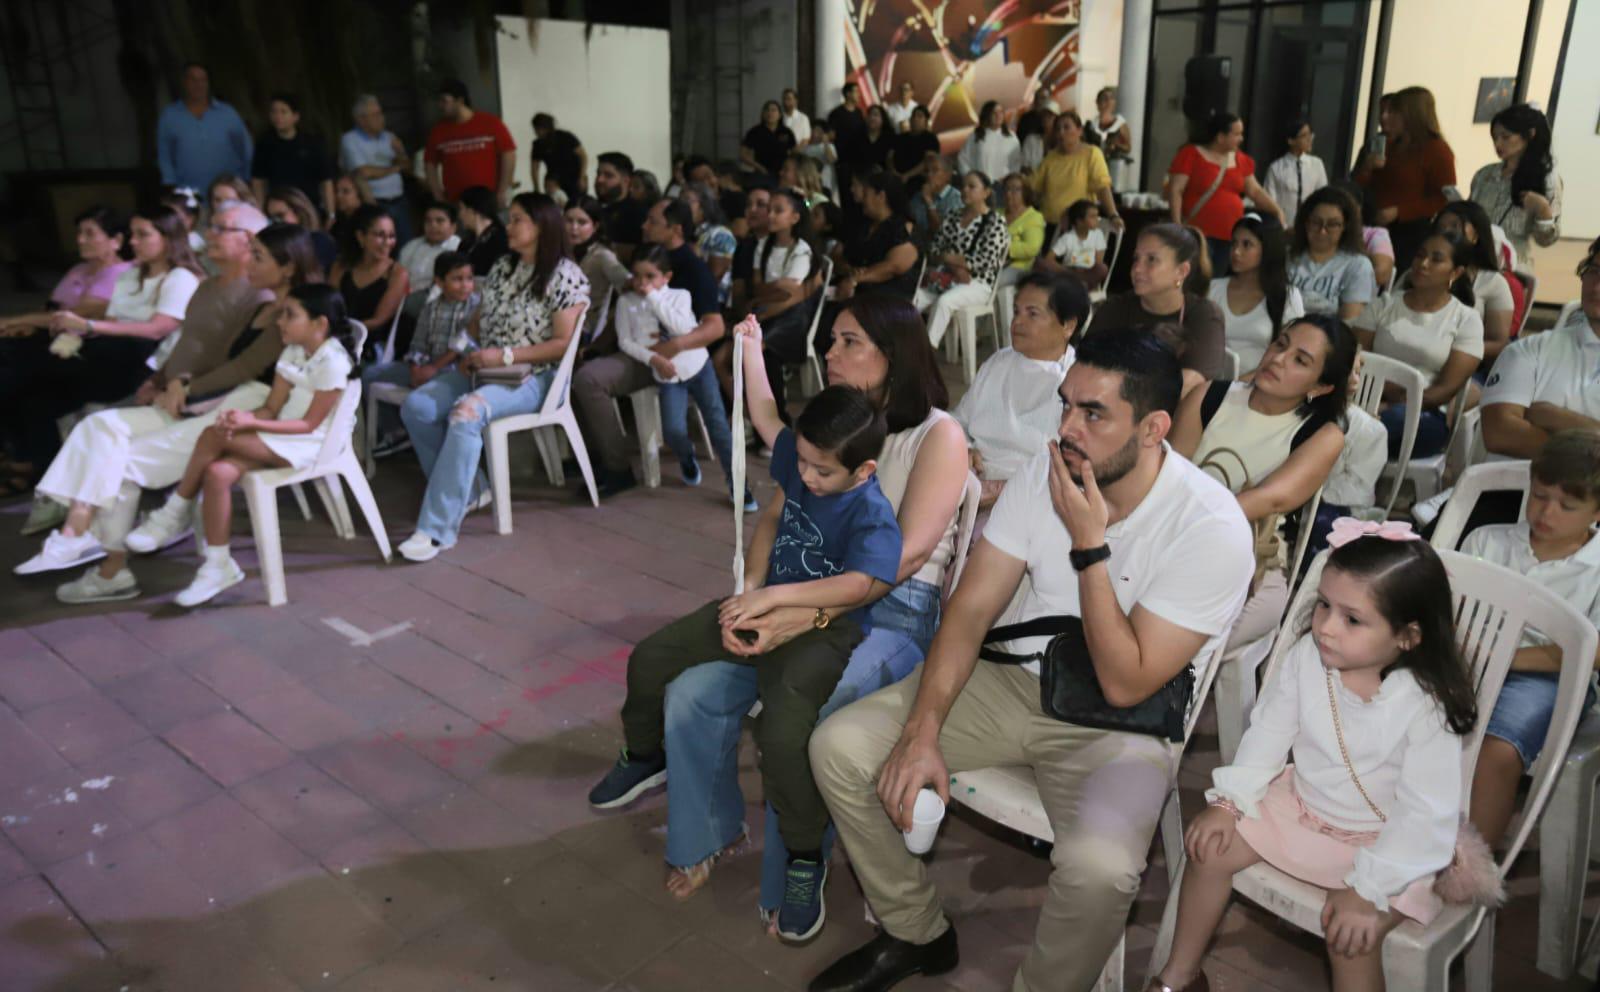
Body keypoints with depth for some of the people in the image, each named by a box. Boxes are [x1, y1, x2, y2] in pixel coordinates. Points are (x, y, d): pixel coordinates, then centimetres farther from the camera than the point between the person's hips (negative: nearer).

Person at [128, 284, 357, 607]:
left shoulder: (333, 361, -14)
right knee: (218, 473, -21)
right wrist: (242, 418, -16)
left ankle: (175, 514, -3)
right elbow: (271, 409, 7)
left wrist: (251, 423, -23)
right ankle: (219, 565, -13)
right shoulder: (292, 352, 11)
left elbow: (309, 424, -16)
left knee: (213, 436, -23)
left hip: (307, 444, -7)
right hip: (278, 436, 7)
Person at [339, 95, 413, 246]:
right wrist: (394, 168, 0)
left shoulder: (389, 137, 14)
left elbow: (407, 168, 16)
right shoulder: (350, 140, -4)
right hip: (374, 204, -5)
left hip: (399, 202, 5)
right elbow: (364, 173, -14)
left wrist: (400, 153, -7)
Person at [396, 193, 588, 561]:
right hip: (482, 368, 8)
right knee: (416, 407, -15)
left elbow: (563, 344, -13)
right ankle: (468, 490, 0)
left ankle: (437, 528, -33)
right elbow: (479, 320, 20)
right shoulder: (501, 268, 13)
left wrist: (504, 356, -20)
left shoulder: (565, 275, -9)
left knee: (465, 413, -35)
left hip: (531, 377, -7)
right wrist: (465, 346, -2)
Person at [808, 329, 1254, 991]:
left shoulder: (1211, 527, -21)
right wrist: (922, 731, -18)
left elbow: (1123, 685, -21)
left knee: (1098, 867, -35)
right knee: (839, 747, -9)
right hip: (1013, 680, 5)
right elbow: (971, 608, -6)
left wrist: (1089, 544, -26)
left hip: (1120, 724, -4)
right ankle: (916, 934, 13)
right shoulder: (1047, 472, -7)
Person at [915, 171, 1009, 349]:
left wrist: (948, 257, -7)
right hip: (945, 279, 5)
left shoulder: (995, 222, -2)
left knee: (944, 302, -36)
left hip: (977, 283, -5)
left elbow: (985, 262, -12)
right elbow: (933, 249, 9)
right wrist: (955, 266, -11)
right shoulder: (952, 219, 17)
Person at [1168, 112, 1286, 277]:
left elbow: (1256, 192, 17)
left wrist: (1278, 211, 4)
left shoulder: (1241, 160, 13)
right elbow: (1176, 191, -8)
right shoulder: (1191, 155, -4)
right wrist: (1177, 225, -17)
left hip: (1230, 235, 6)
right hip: (1199, 233, -6)